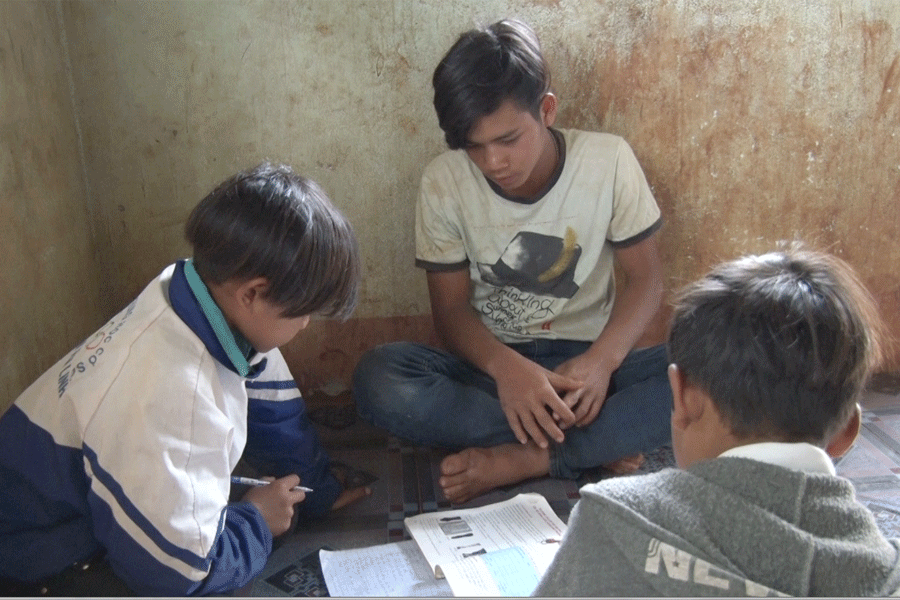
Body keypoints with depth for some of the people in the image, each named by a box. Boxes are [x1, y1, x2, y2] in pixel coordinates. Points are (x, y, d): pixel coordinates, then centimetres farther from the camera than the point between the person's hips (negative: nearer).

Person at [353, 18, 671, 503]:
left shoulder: (608, 161, -11)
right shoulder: (443, 183, -10)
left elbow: (645, 278, -4)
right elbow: (451, 308, -6)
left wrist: (602, 359, -24)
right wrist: (507, 368, -28)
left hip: (586, 361, 0)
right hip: (492, 366, 1)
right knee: (377, 379, -29)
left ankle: (523, 460, -23)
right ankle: (599, 445, -22)